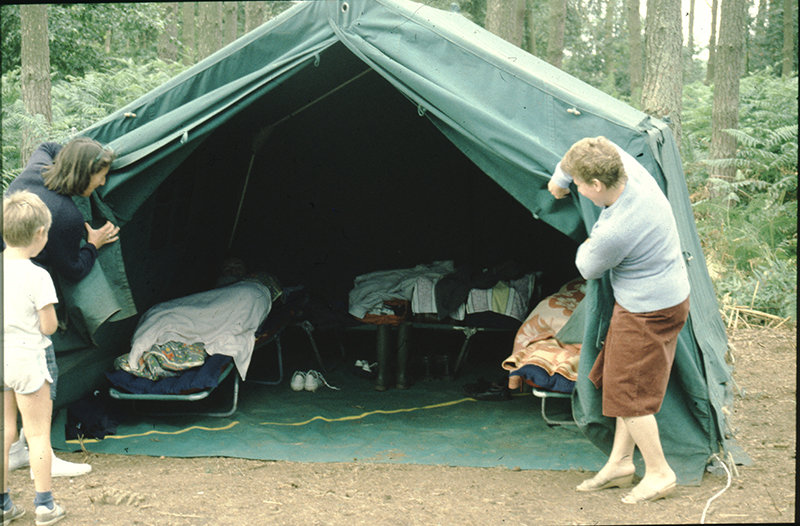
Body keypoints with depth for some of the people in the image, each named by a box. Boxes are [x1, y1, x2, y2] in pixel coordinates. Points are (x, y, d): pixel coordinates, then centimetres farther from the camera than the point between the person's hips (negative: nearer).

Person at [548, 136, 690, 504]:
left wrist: (587, 247, 11)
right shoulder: (635, 173, -10)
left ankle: (659, 473, 16)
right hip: (668, 296, 10)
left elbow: (588, 269, -11)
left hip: (647, 311, -10)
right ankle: (620, 463, 28)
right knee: (627, 385, 18)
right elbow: (597, 152, 12)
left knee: (628, 393, 3)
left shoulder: (615, 232, -33)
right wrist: (560, 178, 27)